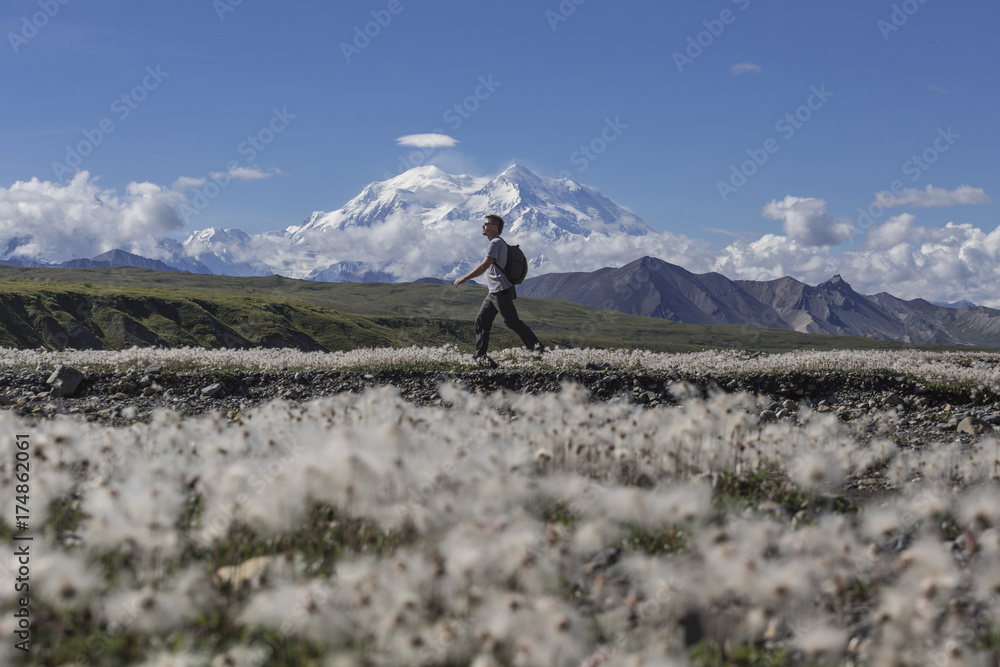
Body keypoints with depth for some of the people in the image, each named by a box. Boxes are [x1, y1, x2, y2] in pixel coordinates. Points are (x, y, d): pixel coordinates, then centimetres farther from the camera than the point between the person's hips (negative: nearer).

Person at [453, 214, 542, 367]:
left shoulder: (496, 243, -13)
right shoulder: (500, 243, 18)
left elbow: (484, 266, -22)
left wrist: (464, 278, -19)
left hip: (501, 290, -10)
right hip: (493, 292, 10)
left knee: (512, 321, -8)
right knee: (482, 320, 6)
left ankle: (535, 346, -2)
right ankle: (480, 355, 7)